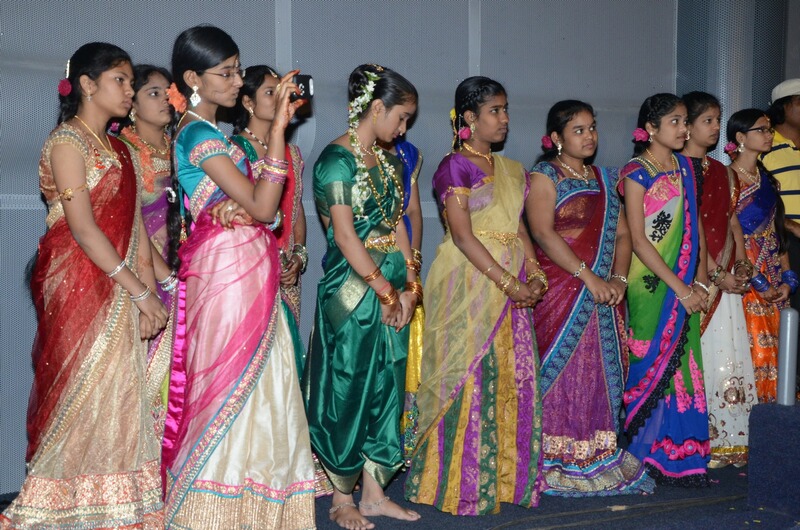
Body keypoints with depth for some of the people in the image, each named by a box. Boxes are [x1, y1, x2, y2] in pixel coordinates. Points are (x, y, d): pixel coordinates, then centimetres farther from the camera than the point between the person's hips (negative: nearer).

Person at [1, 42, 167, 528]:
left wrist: (149, 291, 0)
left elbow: (136, 226, 11)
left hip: (120, 291, 7)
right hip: (78, 286, -7)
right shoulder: (67, 141, -7)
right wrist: (139, 291, -17)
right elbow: (82, 227, -16)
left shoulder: (119, 149, 17)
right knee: (83, 393, -3)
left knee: (122, 396, 8)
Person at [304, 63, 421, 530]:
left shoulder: (387, 160, 14)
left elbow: (397, 224, 11)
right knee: (348, 390, 1)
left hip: (394, 291, 8)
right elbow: (345, 234, -16)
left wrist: (410, 284, 0)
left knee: (387, 387, 11)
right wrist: (384, 290, -14)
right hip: (353, 292, -8)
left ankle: (373, 492, 23)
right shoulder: (337, 159, -11)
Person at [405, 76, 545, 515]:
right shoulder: (455, 167, -6)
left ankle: (507, 478, 19)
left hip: (511, 287, 7)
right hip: (469, 284, -7)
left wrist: (533, 274, -1)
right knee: (469, 379, -4)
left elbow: (519, 227, 16)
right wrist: (508, 282, -17)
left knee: (513, 378, 7)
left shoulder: (510, 170, 16)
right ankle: (462, 486, 7)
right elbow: (463, 236, -14)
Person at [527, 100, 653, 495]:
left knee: (604, 371, 8)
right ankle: (562, 463, 4)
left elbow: (622, 233, 13)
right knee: (564, 370, -4)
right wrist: (588, 277, -19)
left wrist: (619, 278, -4)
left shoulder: (604, 178, 17)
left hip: (604, 294, 6)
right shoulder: (544, 175, -3)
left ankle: (601, 458, 18)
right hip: (560, 291, -6)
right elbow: (543, 232, -15)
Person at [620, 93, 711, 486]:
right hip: (650, 282, -5)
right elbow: (638, 240, -12)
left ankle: (680, 456, 15)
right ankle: (646, 454, 11)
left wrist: (700, 282, -1)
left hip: (685, 285, 6)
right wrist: (680, 288, -13)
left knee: (682, 364, 6)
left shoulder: (685, 168, 12)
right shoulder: (636, 173, -7)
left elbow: (694, 226, 10)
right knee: (653, 364, -1)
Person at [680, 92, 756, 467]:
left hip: (727, 277, 7)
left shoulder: (722, 172, 18)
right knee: (698, 354, -6)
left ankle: (727, 440, 11)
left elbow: (733, 222, 17)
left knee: (728, 354, 4)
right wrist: (715, 273, -15)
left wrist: (740, 266, 2)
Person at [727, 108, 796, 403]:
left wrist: (787, 278, 6)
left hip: (773, 281, 7)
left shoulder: (767, 179, 14)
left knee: (773, 349, 7)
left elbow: (776, 231, 16)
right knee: (754, 349, -8)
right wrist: (755, 282, -12)